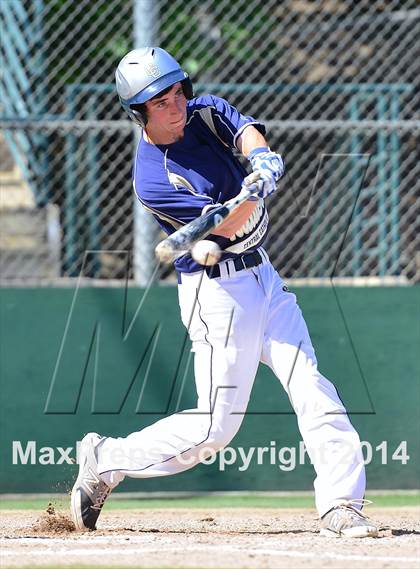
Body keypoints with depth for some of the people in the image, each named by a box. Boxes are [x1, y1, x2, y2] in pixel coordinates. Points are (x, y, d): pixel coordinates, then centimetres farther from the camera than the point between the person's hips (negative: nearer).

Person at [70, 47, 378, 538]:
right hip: (217, 292, -7)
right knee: (216, 424, -3)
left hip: (260, 275, 7)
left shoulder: (205, 112, 2)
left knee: (311, 387, -5)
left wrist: (261, 156, -38)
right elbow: (229, 227, -21)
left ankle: (340, 505, -7)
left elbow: (247, 130, -16)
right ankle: (107, 459, 13)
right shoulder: (152, 180, -19)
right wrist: (255, 191, -40)